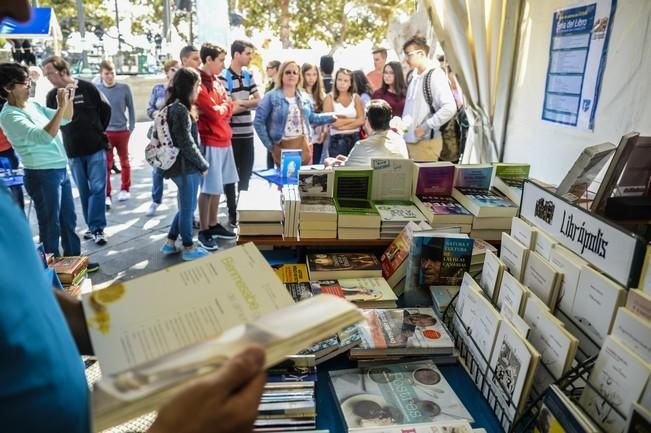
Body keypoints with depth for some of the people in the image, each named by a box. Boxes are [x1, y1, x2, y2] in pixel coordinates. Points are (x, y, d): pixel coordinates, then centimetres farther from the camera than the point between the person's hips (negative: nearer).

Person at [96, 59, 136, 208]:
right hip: (104, 132, -1)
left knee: (124, 161, 14)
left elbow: (131, 108, 4)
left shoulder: (124, 88, -5)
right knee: (106, 164, -2)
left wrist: (131, 127, 1)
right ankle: (106, 196, 2)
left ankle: (125, 189, 30)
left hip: (122, 131, 1)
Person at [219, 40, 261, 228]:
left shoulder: (249, 76, 10)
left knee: (246, 174, 13)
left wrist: (241, 102, -10)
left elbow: (259, 101, 5)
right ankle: (233, 214, 15)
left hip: (247, 133, 6)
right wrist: (249, 104, -5)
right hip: (231, 135, -6)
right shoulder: (224, 78, -11)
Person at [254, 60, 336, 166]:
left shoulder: (304, 97, 13)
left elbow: (311, 118, 23)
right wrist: (269, 145, -11)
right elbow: (258, 122, -6)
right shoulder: (271, 97, -4)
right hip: (283, 146, -5)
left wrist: (331, 117, 11)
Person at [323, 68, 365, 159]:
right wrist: (353, 119, -3)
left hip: (355, 138, 3)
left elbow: (361, 120, -3)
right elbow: (332, 122, -11)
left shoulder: (356, 97, 7)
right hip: (337, 139, -3)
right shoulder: (330, 98, -1)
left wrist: (342, 124, -11)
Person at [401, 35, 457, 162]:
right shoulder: (414, 77, 14)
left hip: (425, 142, -8)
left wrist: (425, 127, -17)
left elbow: (450, 108, -20)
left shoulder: (435, 75, -10)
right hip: (408, 140, 8)